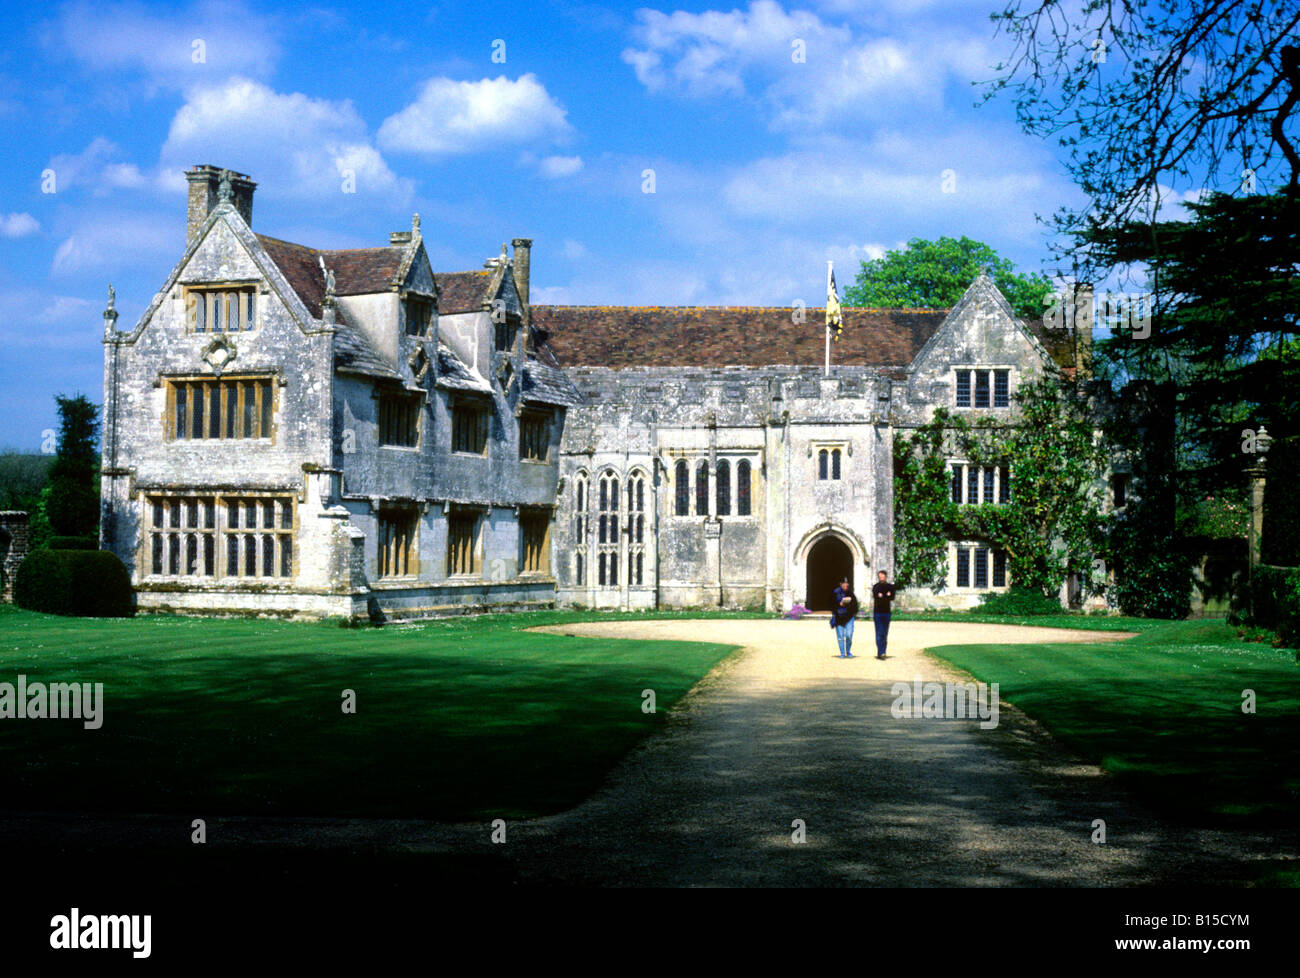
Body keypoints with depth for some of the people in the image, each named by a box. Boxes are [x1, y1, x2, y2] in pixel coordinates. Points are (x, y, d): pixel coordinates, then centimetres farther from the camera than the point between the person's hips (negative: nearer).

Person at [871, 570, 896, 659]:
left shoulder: (890, 586, 9)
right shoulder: (875, 586, 2)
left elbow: (892, 597, -6)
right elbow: (876, 597, -15)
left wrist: (882, 596, -14)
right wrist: (887, 596, -14)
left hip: (886, 612, 3)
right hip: (877, 612, -3)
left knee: (885, 634, 4)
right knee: (880, 633, -11)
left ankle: (880, 653, 11)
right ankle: (881, 653, -17)